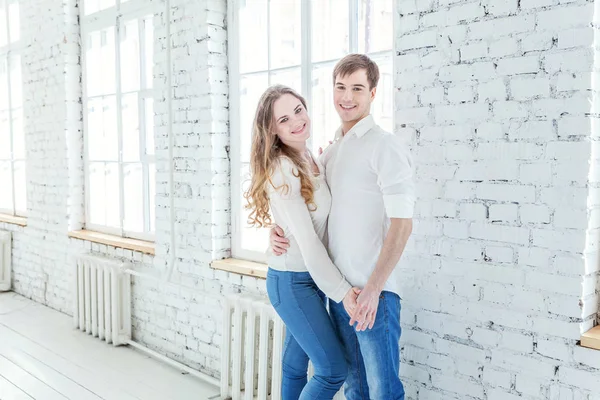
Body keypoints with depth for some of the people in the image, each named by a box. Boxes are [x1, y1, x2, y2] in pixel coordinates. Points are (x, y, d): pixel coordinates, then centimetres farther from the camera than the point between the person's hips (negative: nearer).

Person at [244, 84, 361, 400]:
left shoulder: (310, 160, 5)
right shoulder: (281, 169, -20)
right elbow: (306, 238, -21)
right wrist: (341, 290, -17)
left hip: (312, 276, 8)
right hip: (292, 281, -8)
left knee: (295, 365, 17)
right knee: (333, 371, -3)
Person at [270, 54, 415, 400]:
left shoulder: (386, 146, -9)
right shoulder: (330, 151, 13)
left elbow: (402, 224, -15)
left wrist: (372, 289, -21)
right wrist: (279, 229, 1)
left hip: (374, 292, -7)